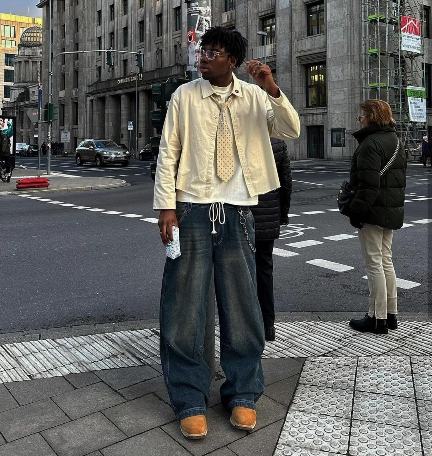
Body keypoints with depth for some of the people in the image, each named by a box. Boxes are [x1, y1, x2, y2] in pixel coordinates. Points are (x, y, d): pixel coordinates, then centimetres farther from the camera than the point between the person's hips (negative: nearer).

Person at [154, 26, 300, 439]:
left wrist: (272, 89, -15)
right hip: (192, 209, -1)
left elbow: (291, 131, -1)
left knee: (241, 305, 6)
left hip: (237, 212, 1)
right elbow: (168, 153, 2)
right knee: (184, 306, 1)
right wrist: (167, 207, -6)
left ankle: (242, 394, 22)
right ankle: (190, 400, 15)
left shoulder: (254, 96, 8)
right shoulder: (185, 95, 5)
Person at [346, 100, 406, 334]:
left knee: (374, 263, -2)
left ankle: (378, 318, 5)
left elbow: (369, 184, -23)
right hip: (393, 210, 10)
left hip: (373, 210, -10)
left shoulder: (371, 144, -17)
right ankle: (391, 314, 25)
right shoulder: (395, 141, 15)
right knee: (386, 260, 17)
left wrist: (356, 211, -17)